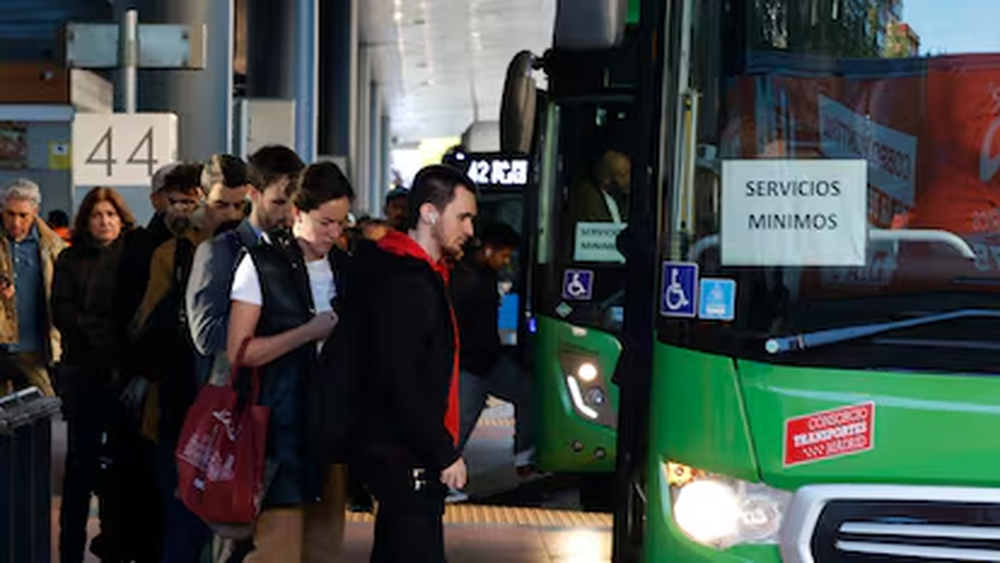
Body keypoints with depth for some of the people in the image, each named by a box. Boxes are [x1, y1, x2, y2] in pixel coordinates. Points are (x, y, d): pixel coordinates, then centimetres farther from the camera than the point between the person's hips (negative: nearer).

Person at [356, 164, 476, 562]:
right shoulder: (403, 282, -17)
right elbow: (400, 382, -23)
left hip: (404, 454, 11)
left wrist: (442, 447, 13)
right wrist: (445, 455, -18)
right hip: (405, 459, -11)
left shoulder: (422, 275, 15)